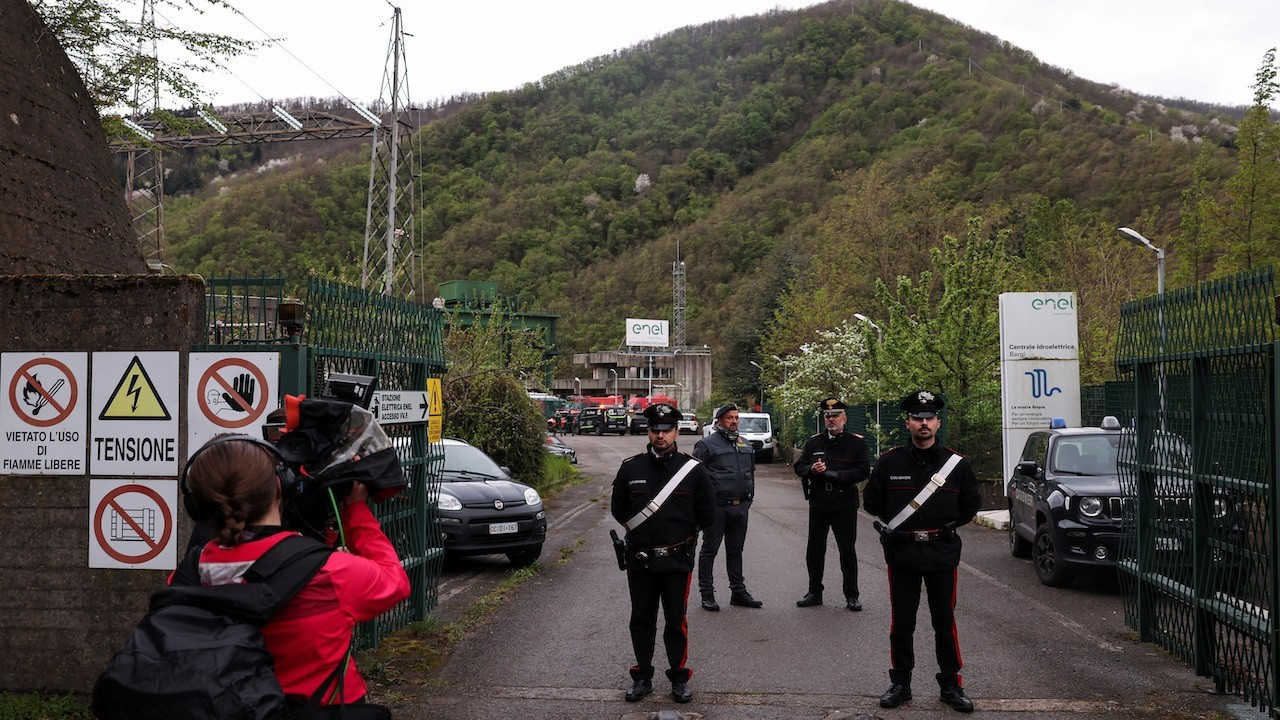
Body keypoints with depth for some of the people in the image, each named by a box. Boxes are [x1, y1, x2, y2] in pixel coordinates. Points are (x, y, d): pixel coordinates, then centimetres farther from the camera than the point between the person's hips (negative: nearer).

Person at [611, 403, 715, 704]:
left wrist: (683, 533, 8)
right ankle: (642, 677, 25)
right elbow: (618, 509, 11)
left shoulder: (693, 470, -4)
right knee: (641, 621, 12)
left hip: (677, 561, -2)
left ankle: (679, 678, 22)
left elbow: (707, 515, 3)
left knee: (676, 623, 8)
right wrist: (639, 530, 10)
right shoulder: (630, 468, -1)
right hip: (639, 560, 2)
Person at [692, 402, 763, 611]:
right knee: (709, 551, 1)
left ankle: (738, 592, 22)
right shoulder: (707, 444, -5)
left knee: (736, 551, 14)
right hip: (717, 507, -6)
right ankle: (707, 594, 7)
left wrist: (749, 498, 17)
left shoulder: (746, 445, 15)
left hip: (740, 507, 6)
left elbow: (751, 473, 24)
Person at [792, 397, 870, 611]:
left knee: (847, 550, 4)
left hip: (845, 505, -3)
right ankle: (814, 592, 20)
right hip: (818, 504, 3)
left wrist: (835, 475, -18)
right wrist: (812, 470, -14)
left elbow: (862, 471, -9)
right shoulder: (813, 442, 9)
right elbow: (799, 466, 9)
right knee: (814, 549, 8)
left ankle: (851, 595, 14)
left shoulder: (857, 442, -1)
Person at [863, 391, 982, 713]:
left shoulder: (956, 463, -1)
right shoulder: (890, 461, -3)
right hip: (901, 554, 0)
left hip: (942, 553, 0)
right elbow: (872, 501, 8)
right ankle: (900, 684, 20)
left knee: (945, 623, 8)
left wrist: (947, 525, 3)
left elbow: (971, 504, 10)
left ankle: (950, 685, 20)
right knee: (901, 623, 8)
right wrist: (897, 522, 5)